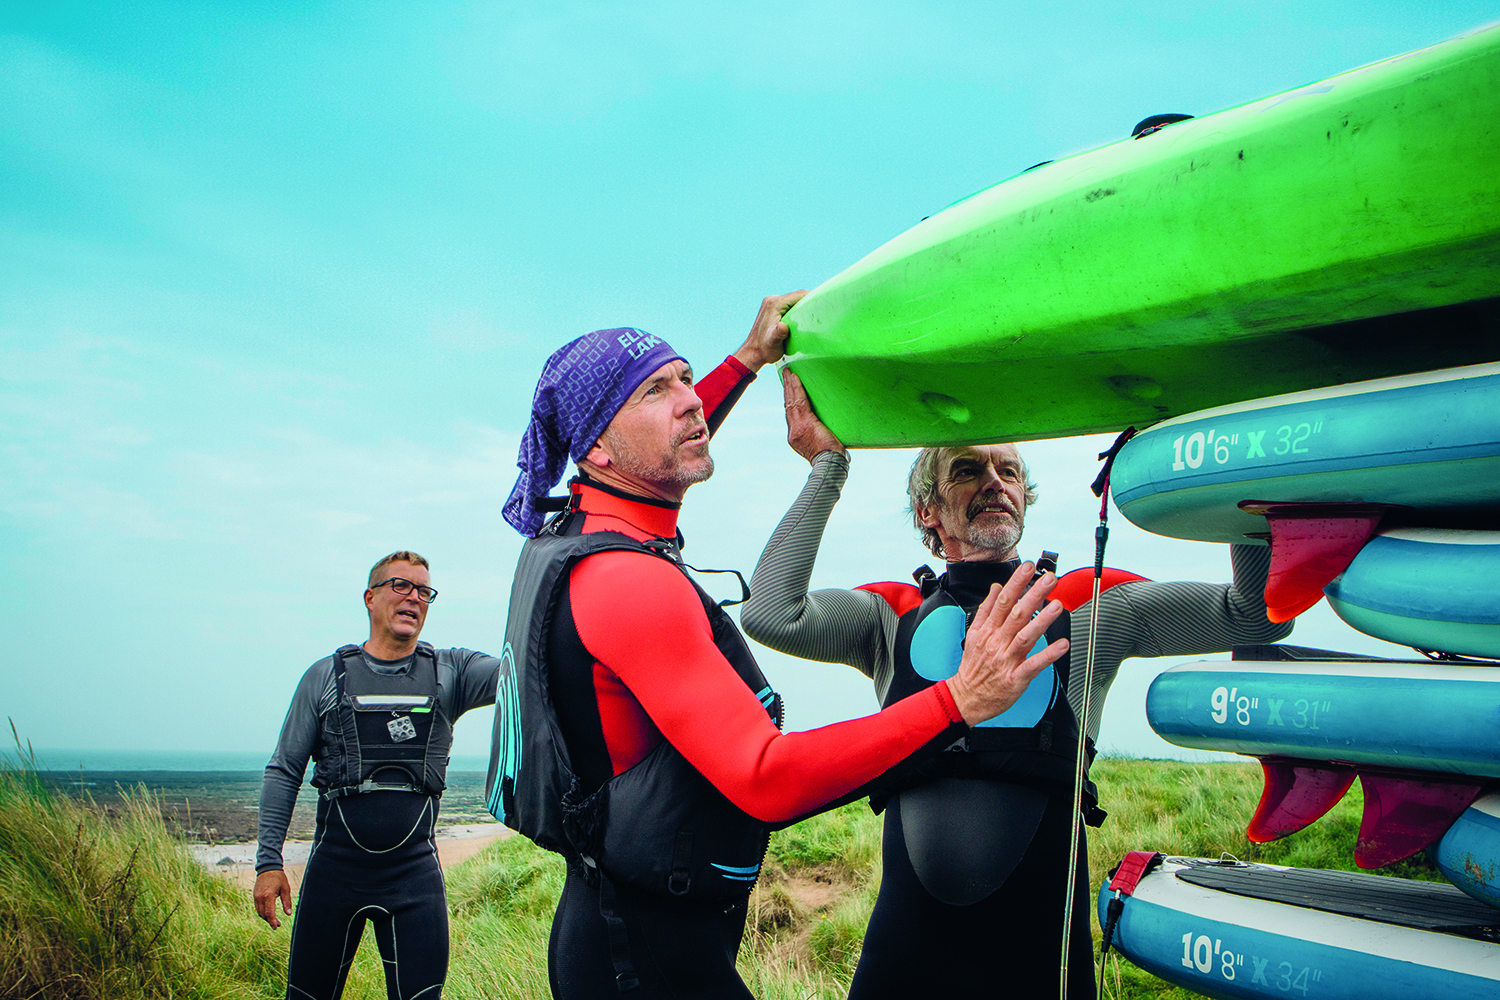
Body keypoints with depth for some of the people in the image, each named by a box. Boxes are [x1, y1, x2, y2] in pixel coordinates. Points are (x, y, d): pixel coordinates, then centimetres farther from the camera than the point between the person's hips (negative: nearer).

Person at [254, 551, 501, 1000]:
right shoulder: (326, 677, 4)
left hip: (414, 870, 0)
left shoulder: (448, 672, 4)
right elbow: (284, 772, 6)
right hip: (335, 866, 0)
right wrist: (268, 862, -2)